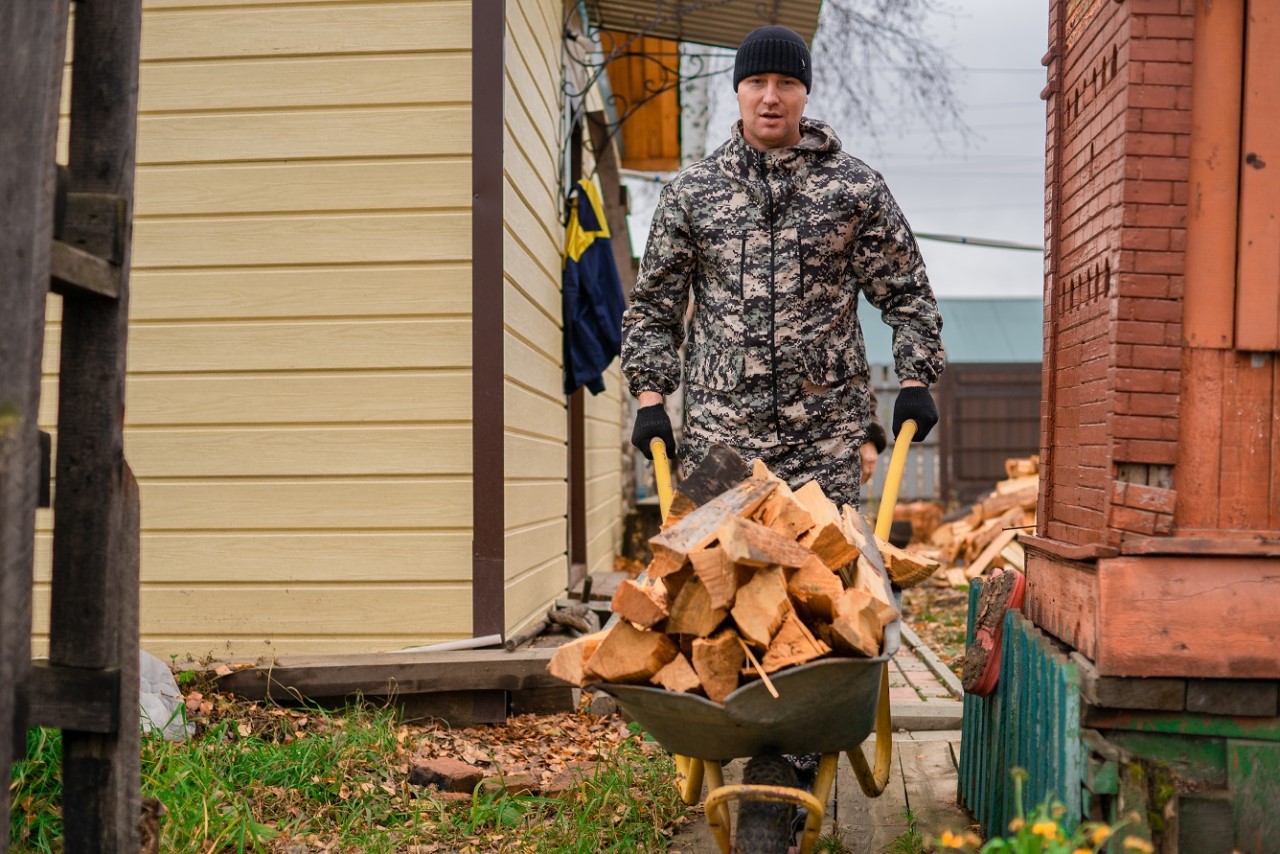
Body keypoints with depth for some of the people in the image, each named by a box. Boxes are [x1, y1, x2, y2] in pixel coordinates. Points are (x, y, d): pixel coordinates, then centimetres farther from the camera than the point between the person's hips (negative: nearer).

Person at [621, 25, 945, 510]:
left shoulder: (855, 188, 6)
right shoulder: (689, 193, 8)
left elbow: (906, 293, 11)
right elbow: (654, 306, 12)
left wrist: (914, 383, 0)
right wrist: (650, 399, 2)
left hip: (827, 437, 0)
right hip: (718, 435, 1)